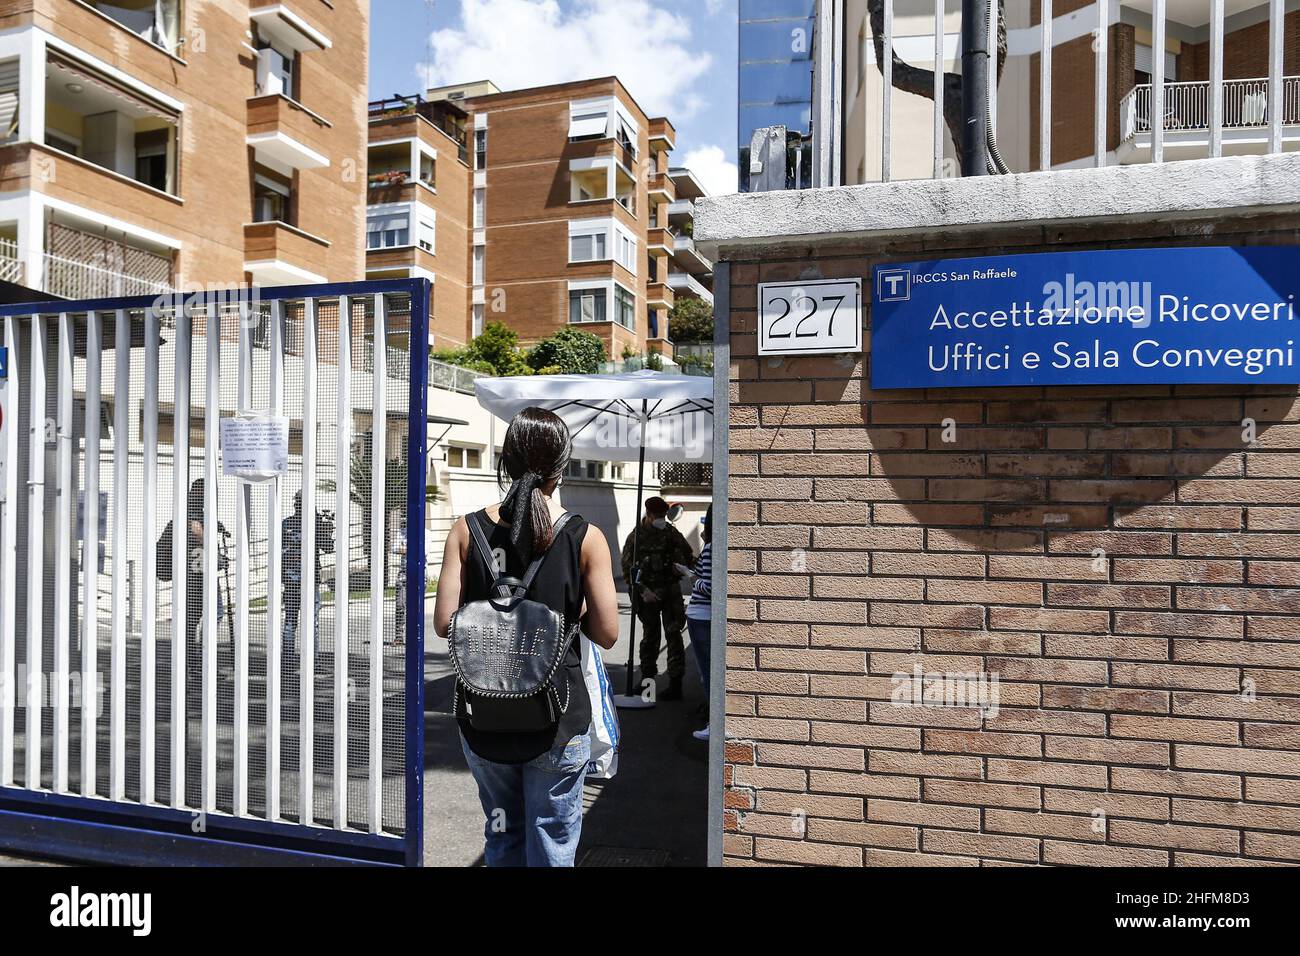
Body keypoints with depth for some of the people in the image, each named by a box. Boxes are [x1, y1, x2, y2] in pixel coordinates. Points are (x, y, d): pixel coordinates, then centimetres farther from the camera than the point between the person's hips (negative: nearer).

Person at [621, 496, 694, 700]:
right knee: (649, 635, 10)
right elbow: (627, 568, -2)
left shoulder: (672, 533, 2)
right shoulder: (636, 536, -1)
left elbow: (689, 557, 12)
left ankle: (675, 684, -2)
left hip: (670, 591, 0)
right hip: (647, 593, 0)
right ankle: (647, 678, 23)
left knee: (673, 635, -5)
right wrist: (642, 591, -11)